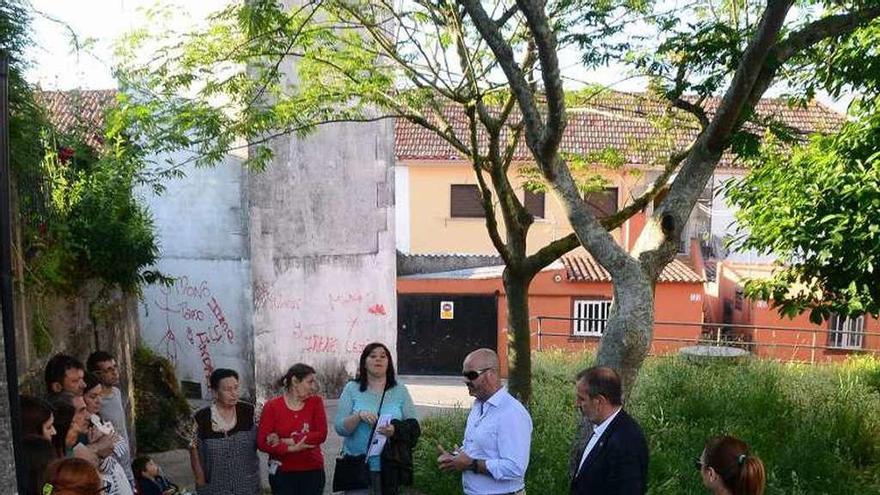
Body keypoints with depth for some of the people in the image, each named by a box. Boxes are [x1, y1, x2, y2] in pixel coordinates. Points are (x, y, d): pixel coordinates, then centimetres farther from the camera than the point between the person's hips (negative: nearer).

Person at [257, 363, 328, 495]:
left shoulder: (315, 402, 1)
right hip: (282, 474, -1)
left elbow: (321, 434, -9)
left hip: (312, 471, 1)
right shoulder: (272, 406, -3)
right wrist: (290, 449, -20)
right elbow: (262, 442, -9)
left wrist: (286, 441, -15)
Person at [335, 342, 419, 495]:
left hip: (390, 469, 1)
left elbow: (414, 427, 2)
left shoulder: (400, 391, 6)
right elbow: (339, 427, -2)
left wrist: (395, 430, -18)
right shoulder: (352, 389, 4)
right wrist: (358, 416, -20)